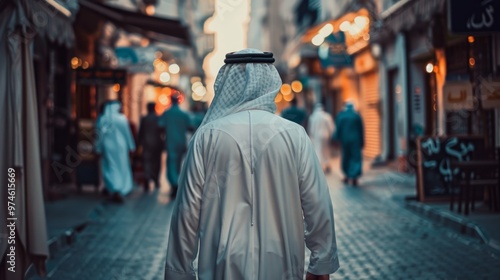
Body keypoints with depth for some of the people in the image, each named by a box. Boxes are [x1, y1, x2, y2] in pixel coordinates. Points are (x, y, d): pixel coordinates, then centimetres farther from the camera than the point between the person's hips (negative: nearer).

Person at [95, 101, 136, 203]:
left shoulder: (101, 119, -4)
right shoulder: (121, 118, -9)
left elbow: (99, 135, -2)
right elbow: (127, 133, -5)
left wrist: (98, 148, 5)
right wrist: (131, 146, 4)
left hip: (107, 147, 1)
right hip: (120, 146, -1)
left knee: (110, 169, 8)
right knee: (122, 168, 10)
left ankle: (113, 190, -5)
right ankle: (122, 190, 10)